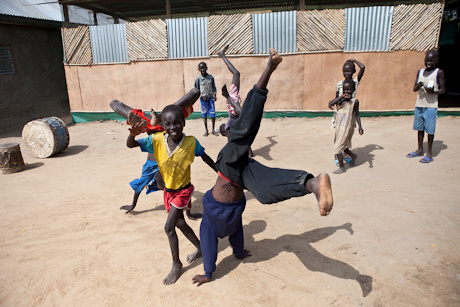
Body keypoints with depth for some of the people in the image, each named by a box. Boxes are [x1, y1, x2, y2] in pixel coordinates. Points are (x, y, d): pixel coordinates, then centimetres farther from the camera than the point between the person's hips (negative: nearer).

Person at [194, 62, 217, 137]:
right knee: (204, 114, 3)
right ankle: (206, 131, 12)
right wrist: (202, 96, -10)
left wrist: (215, 95, -3)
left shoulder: (211, 77, 1)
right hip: (203, 98, -1)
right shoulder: (198, 79, -5)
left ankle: (213, 130, 13)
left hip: (211, 97, 1)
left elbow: (213, 87, 9)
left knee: (213, 114, 0)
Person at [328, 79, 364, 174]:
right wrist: (341, 97, -27)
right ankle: (353, 156, 45)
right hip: (339, 127, 6)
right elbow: (330, 104, -17)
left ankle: (342, 167, 11)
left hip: (347, 128, -6)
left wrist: (360, 126, -6)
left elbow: (357, 114, 4)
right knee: (339, 145, 21)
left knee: (337, 148, -6)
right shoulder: (339, 99, 3)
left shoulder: (354, 101, -5)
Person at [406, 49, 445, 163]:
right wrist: (418, 86, -14)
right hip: (419, 105, 5)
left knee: (430, 130, -2)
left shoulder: (439, 72, -2)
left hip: (431, 106, -5)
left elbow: (442, 89, -1)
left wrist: (434, 91, -21)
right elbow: (414, 89, 9)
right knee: (419, 128, 12)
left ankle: (429, 154, 7)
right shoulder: (420, 72, 10)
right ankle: (420, 150, 25)